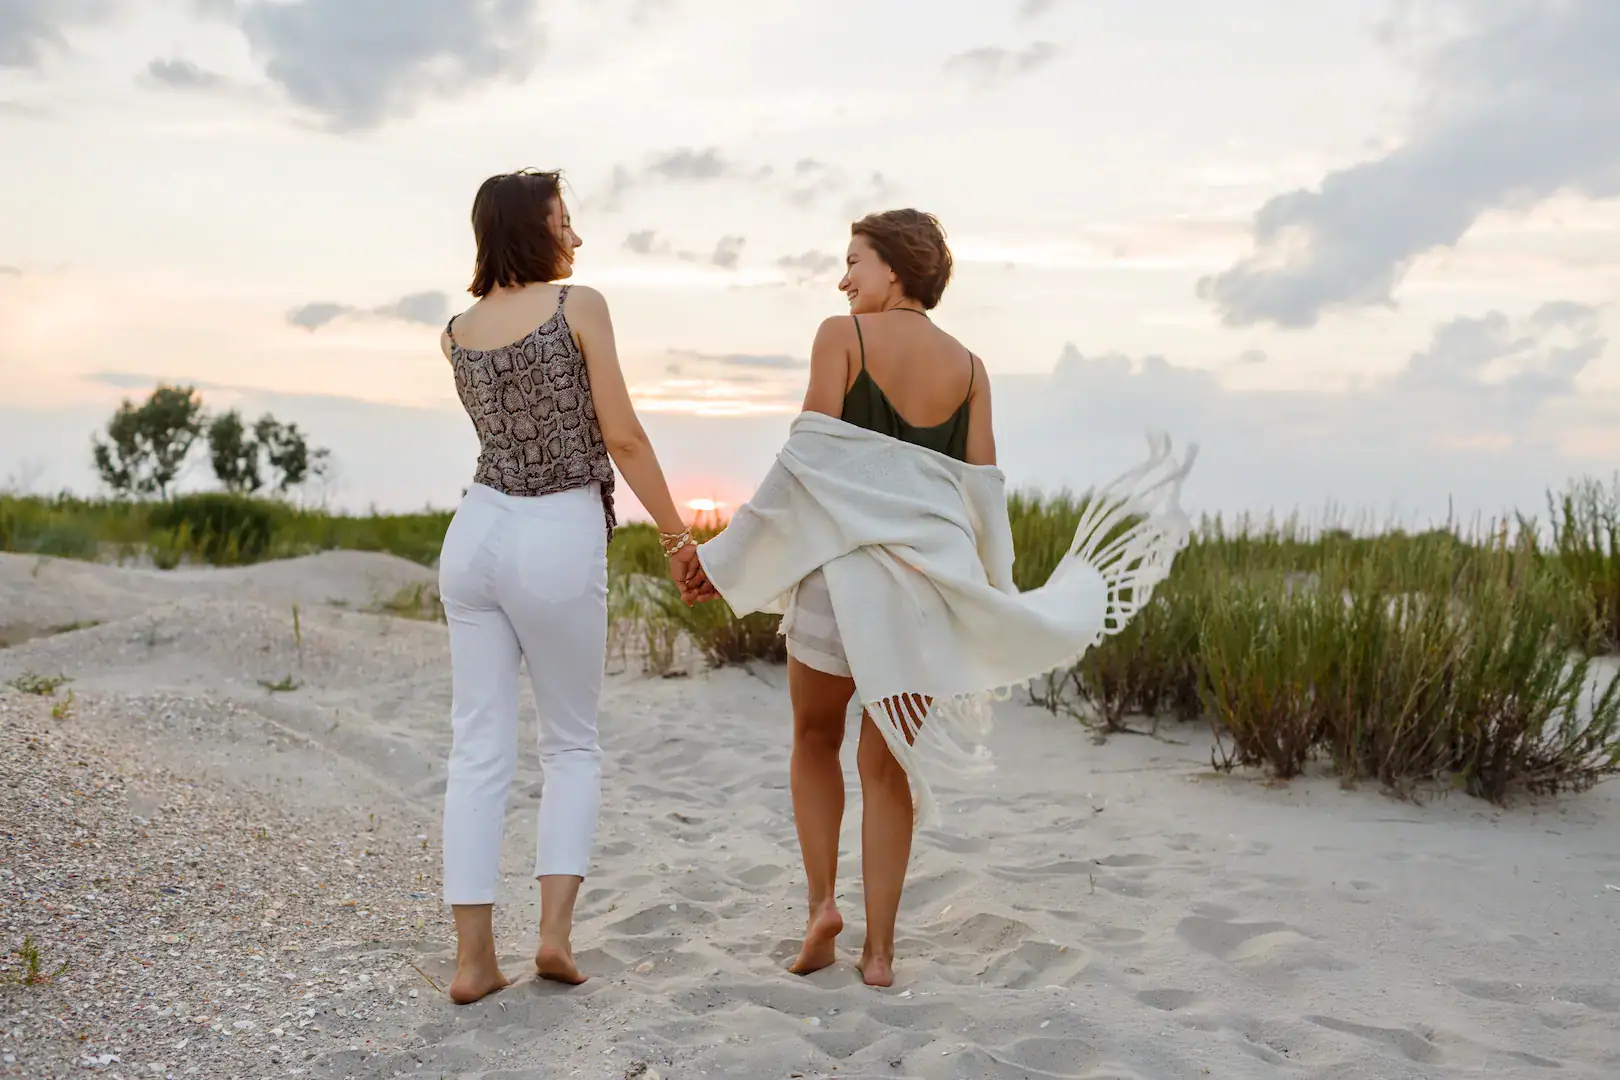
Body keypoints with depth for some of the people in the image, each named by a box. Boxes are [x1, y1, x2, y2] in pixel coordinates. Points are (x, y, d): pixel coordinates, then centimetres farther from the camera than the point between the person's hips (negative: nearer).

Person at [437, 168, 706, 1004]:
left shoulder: (456, 334, 9)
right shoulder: (579, 306, -6)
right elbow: (622, 439, -9)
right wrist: (678, 536, -1)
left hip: (478, 529, 4)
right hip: (561, 540, -4)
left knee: (479, 748, 6)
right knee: (572, 742, 13)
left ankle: (473, 957, 5)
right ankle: (555, 929, 1)